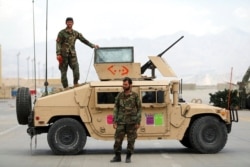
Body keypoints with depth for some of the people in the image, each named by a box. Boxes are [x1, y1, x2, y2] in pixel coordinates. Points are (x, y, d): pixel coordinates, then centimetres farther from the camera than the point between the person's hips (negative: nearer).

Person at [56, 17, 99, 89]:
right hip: (63, 55, -2)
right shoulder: (62, 33, 1)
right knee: (63, 72, -1)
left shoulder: (75, 33, 12)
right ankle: (66, 88, 5)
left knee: (76, 69, -16)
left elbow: (84, 40, 15)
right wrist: (58, 54, -14)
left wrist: (93, 45, 7)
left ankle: (76, 85, -7)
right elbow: (58, 43, -4)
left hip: (72, 55, 2)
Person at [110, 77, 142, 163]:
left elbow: (139, 109, -2)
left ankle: (128, 157, 14)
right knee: (118, 139, 1)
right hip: (121, 122, 2)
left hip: (132, 122, -2)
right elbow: (116, 108, 5)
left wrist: (138, 122, -7)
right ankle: (117, 157, 13)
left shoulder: (135, 96, -4)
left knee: (131, 140, 3)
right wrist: (114, 121, -1)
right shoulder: (119, 95, 3)